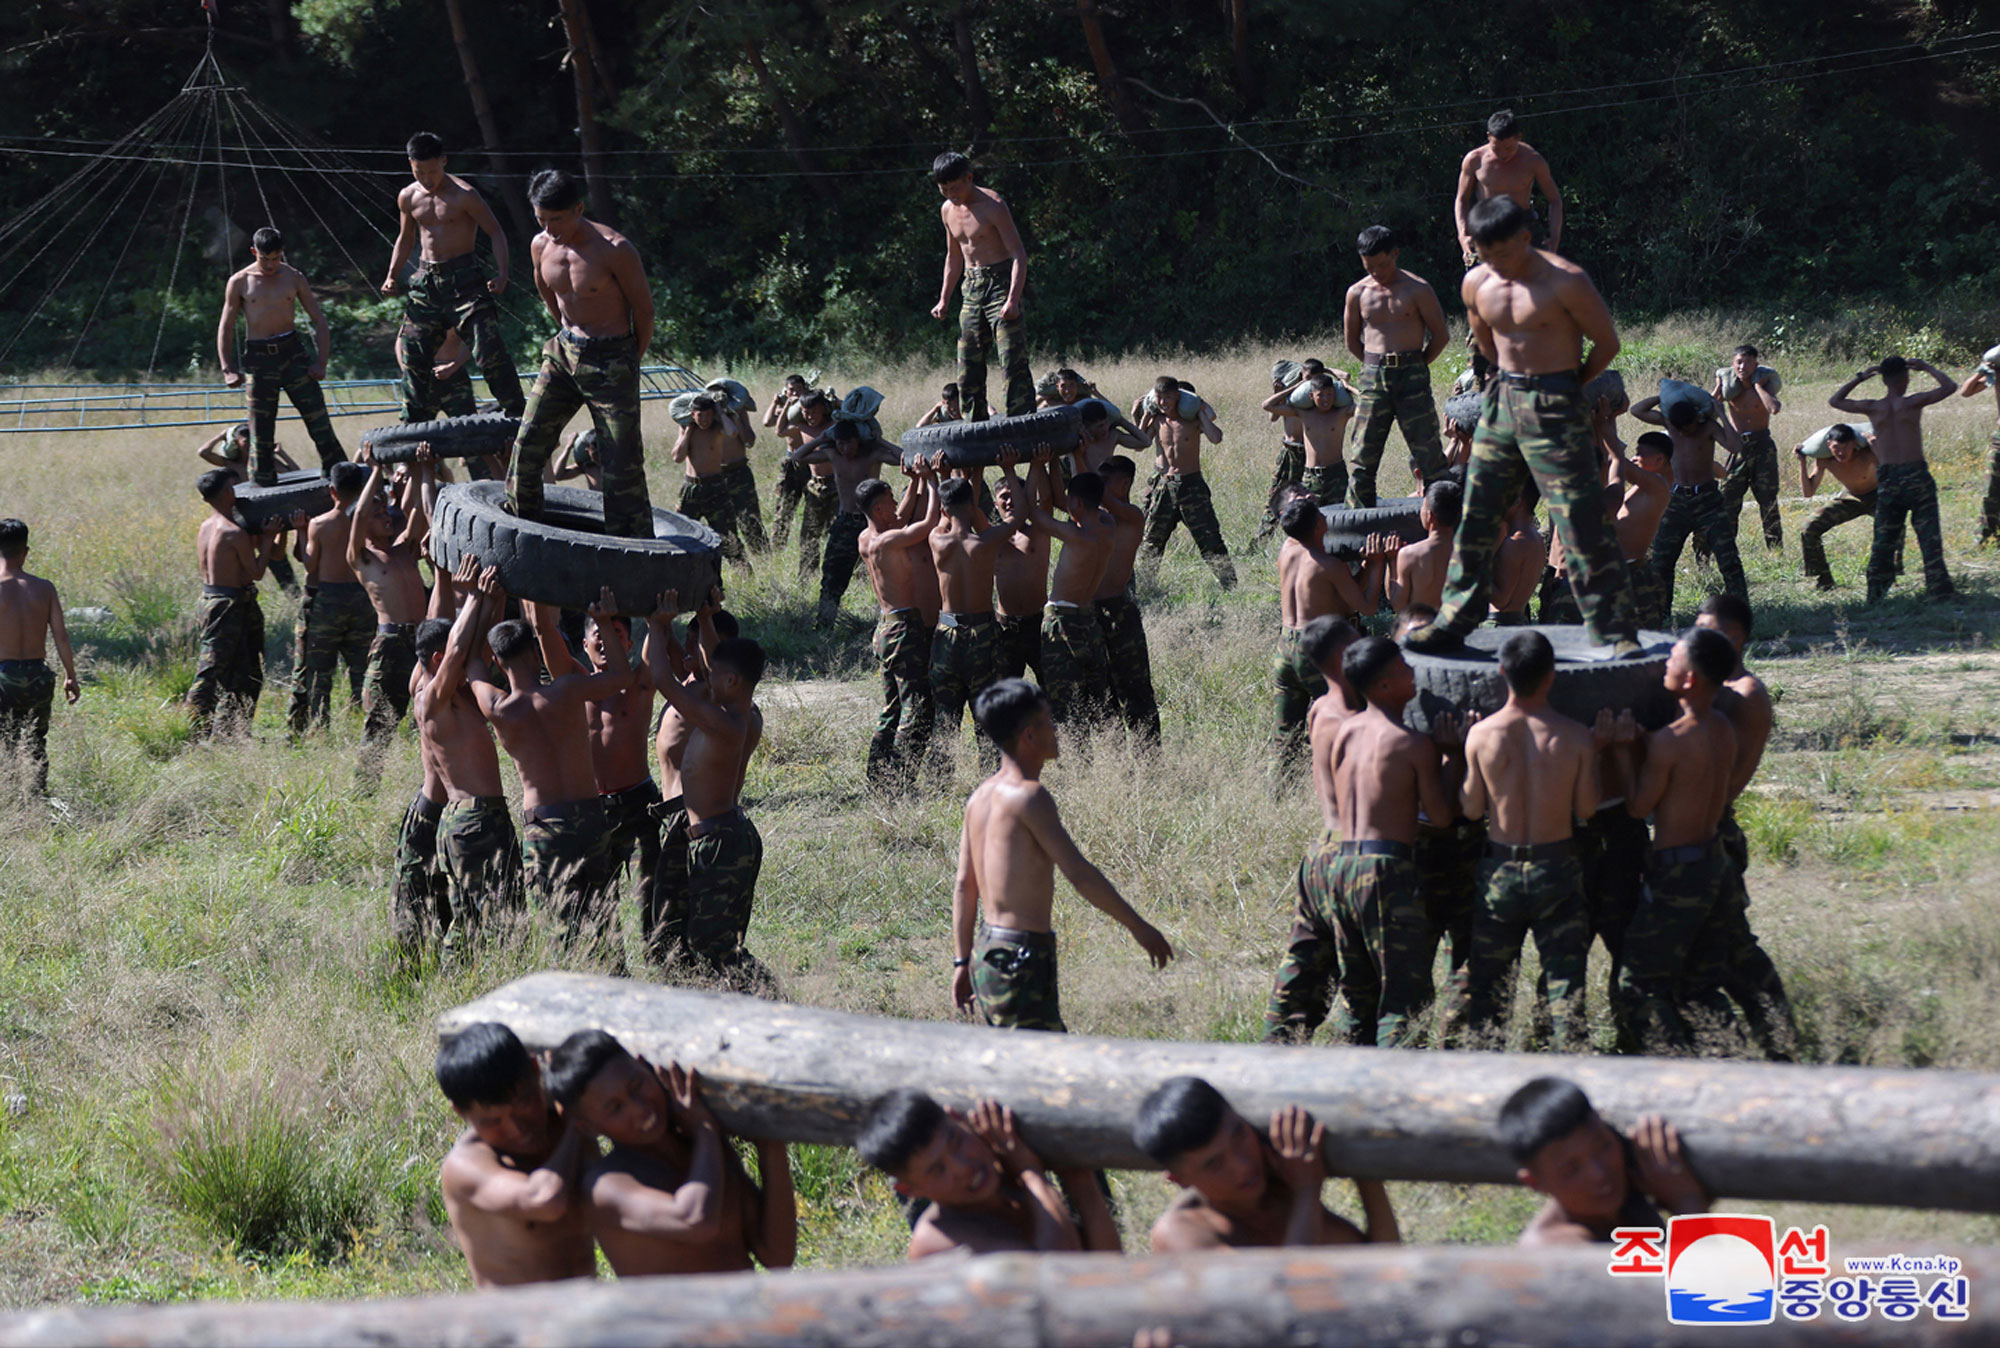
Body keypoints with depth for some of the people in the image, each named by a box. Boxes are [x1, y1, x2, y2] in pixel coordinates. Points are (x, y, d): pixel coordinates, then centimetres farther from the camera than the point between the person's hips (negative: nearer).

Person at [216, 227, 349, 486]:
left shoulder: (293, 277, 4)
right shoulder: (240, 283, 1)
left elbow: (319, 320, 7)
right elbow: (225, 328, 6)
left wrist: (321, 361, -3)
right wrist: (228, 369, -4)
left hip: (292, 350, 1)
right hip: (259, 358, -1)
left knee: (319, 423, -5)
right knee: (261, 433, -1)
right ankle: (263, 491, 6)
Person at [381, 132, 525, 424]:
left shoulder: (463, 196, -11)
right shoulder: (408, 198, 6)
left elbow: (496, 233, -8)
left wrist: (501, 273, -21)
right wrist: (392, 276, 11)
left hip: (463, 278, -6)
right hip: (426, 280, 6)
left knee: (488, 347, -13)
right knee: (412, 349, 5)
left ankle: (516, 411, -8)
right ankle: (414, 419, 16)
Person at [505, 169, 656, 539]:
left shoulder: (614, 249, -20)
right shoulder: (541, 246, -1)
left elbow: (644, 308, -8)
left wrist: (632, 360, 2)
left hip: (611, 359, -6)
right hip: (564, 352, 6)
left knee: (621, 462, -5)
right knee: (528, 443, 0)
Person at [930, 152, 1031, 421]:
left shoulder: (992, 205, -13)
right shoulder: (948, 210, 10)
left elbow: (1018, 254, -16)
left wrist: (1013, 299, -26)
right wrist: (944, 299, 17)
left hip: (1000, 281, -7)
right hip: (972, 286, 7)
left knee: (1013, 363, -14)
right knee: (968, 366, 5)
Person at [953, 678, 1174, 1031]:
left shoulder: (982, 796, 11)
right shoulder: (1029, 796, -16)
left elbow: (964, 886, 15)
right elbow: (1079, 873, -20)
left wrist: (962, 962, 20)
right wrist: (1138, 927, -14)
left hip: (987, 951, 9)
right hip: (1020, 958, -9)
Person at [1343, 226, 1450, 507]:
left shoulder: (1417, 289, -1)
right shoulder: (1357, 293, 8)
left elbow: (1441, 336, 3)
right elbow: (1352, 340, 20)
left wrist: (1416, 367, 2)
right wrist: (1376, 366, 11)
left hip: (1412, 374, -3)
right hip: (1372, 377, 3)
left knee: (1427, 449, -5)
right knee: (1364, 455, 2)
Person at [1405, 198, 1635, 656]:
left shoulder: (1565, 282, -14)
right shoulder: (1476, 284, 5)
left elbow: (1607, 342, -6)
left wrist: (1568, 384, 2)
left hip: (1554, 410, -6)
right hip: (1500, 403, 6)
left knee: (1583, 523, -7)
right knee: (1475, 516, 9)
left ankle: (1614, 632, -3)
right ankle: (1453, 622, 19)